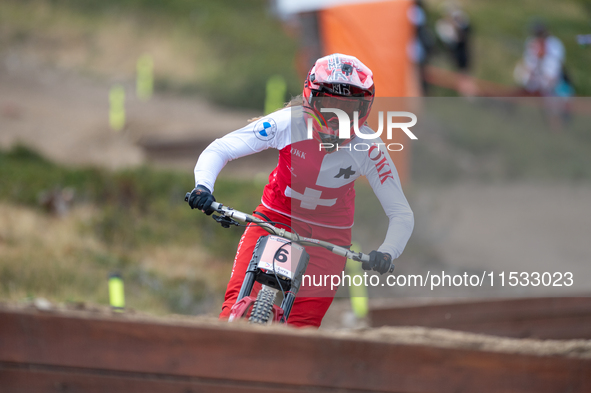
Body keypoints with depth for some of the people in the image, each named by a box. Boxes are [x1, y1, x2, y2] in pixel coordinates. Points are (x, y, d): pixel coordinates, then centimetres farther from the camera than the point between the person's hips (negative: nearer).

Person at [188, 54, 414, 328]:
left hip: (328, 235, 0)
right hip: (276, 219, 0)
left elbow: (401, 214, -14)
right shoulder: (289, 123, -22)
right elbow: (218, 150, -17)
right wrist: (203, 186, -37)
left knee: (303, 324, -14)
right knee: (240, 297, -20)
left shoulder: (369, 148, -20)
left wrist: (387, 253, -34)